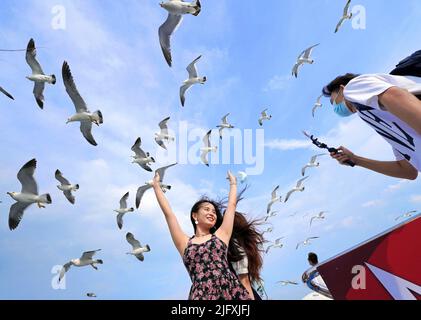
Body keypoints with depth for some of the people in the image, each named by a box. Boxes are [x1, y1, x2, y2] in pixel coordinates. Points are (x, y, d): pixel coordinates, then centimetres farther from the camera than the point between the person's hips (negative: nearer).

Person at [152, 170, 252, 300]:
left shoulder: (221, 235, 16)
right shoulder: (185, 243, 13)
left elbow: (232, 205, 21)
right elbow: (168, 213, 15)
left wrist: (233, 182, 33)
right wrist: (156, 185, 21)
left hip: (230, 291, 2)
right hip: (201, 295, -1)